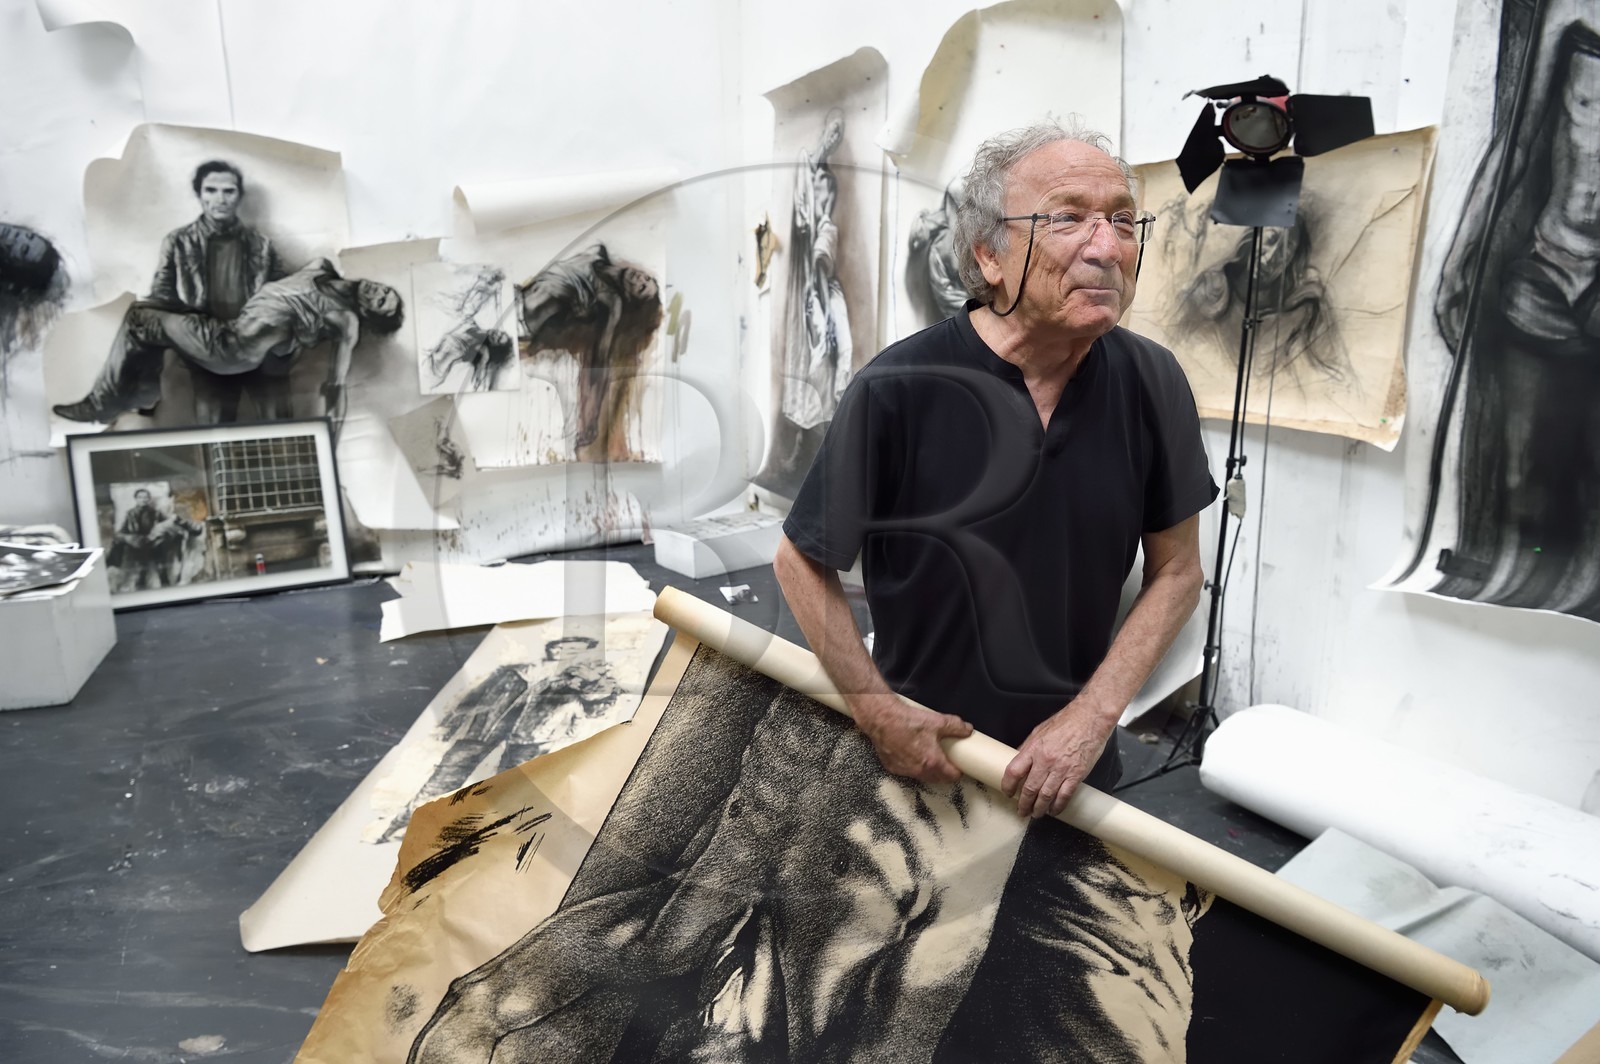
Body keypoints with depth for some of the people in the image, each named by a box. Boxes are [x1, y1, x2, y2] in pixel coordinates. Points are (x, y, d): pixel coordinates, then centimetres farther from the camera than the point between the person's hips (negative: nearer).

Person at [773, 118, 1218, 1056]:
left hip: (1069, 766, 3)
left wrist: (1093, 716, -11)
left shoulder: (1150, 383, -12)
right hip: (919, 757, -2)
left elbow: (1176, 572, -2)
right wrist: (879, 711, -12)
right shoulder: (902, 391, -22)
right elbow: (802, 564, -10)